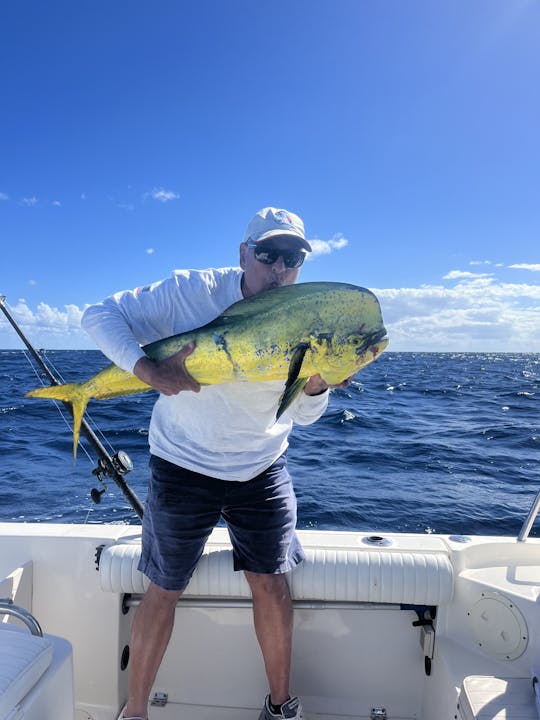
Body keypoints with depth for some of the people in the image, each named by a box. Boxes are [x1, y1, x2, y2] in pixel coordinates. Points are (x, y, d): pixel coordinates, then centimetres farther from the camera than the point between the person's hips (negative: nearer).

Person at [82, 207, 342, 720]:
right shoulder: (191, 291, -16)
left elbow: (305, 414, -1)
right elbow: (100, 316, -16)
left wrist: (317, 378, -24)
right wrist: (149, 371, -31)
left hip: (262, 470, 3)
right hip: (184, 466, -2)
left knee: (271, 582, 8)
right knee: (164, 590, 9)